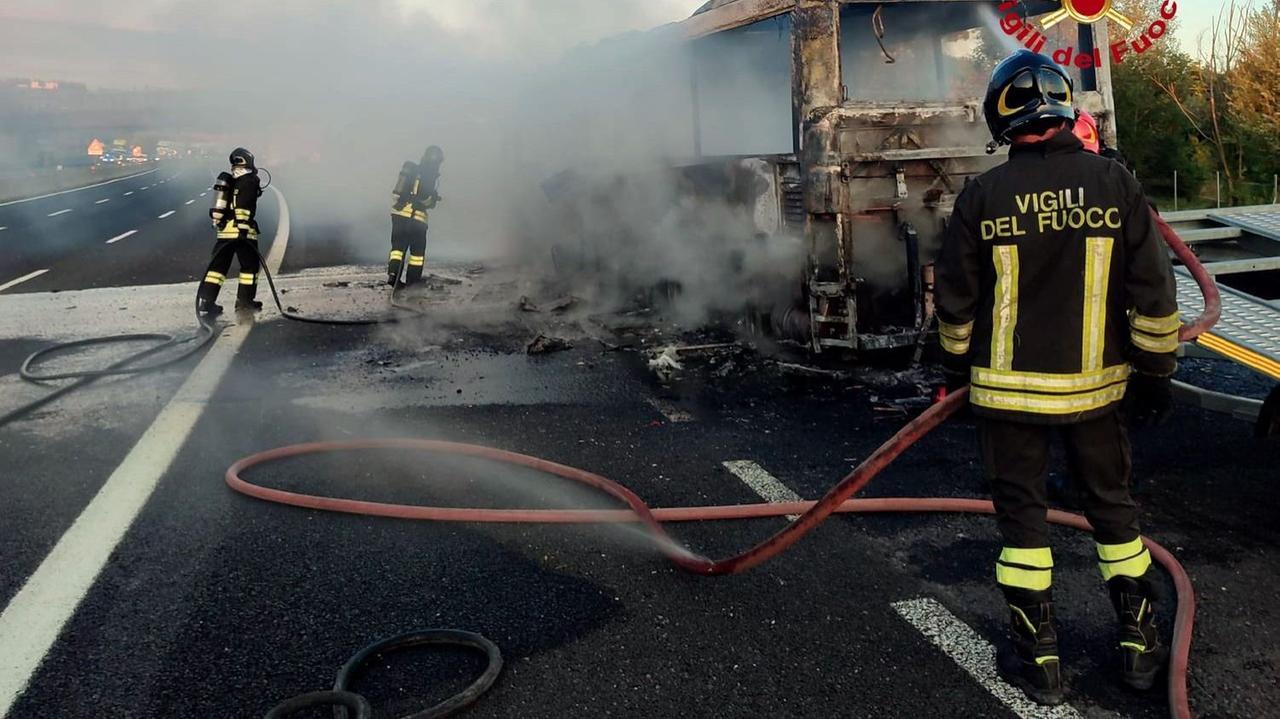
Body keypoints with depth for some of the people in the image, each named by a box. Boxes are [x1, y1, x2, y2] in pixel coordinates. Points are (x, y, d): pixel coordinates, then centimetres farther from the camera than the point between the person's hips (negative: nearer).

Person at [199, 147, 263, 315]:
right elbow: (243, 205, -18)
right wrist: (243, 225, -22)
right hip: (242, 231, -7)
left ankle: (205, 301, 1)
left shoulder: (227, 180, 18)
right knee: (250, 264, 7)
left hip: (224, 229, 7)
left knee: (218, 264, 7)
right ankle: (244, 300, 10)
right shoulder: (250, 181, -7)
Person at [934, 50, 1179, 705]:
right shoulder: (1114, 183, -5)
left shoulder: (981, 197, -8)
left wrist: (955, 367, 15)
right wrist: (1155, 371, 7)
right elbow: (1153, 291, -3)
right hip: (1094, 386, 2)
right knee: (1112, 505, 17)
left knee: (1021, 514, 9)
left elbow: (956, 301, 0)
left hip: (1006, 388, -1)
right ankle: (1139, 644, 29)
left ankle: (1037, 658, 17)